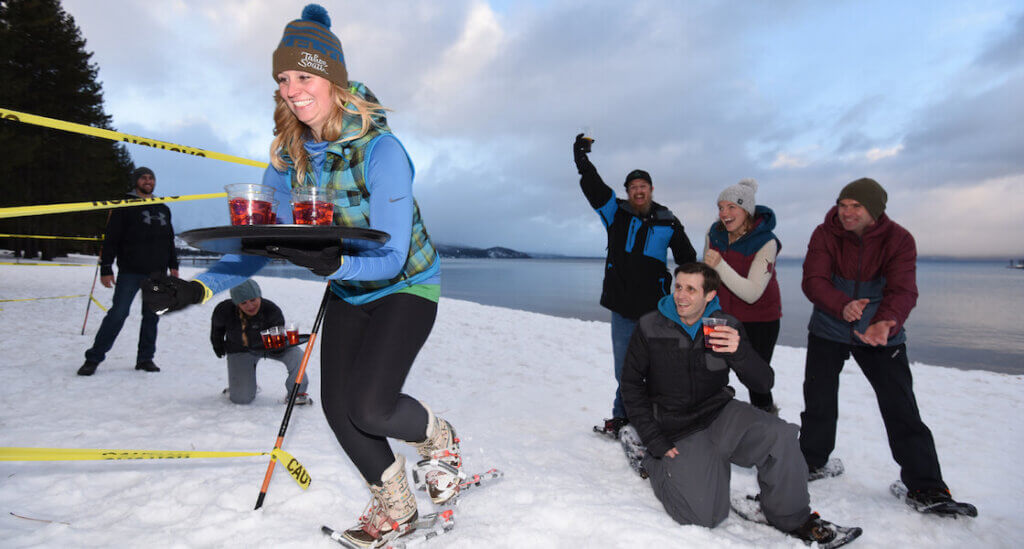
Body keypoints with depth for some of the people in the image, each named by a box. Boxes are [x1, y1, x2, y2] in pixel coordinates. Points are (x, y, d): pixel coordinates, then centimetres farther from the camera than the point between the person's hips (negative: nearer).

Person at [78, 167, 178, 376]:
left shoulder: (163, 209, 18)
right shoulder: (124, 207, 3)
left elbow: (170, 240, 23)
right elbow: (110, 239, -2)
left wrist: (173, 265, 16)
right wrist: (106, 269, -8)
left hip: (158, 273, 4)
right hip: (130, 272, -4)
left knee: (152, 316, 5)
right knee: (118, 313, -8)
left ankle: (145, 358, 13)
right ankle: (94, 358, 2)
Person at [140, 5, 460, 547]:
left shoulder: (380, 149, -26)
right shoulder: (288, 155, -7)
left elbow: (390, 256, -32)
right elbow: (261, 241, -5)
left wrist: (335, 261, -50)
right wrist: (199, 287, -18)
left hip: (405, 284, -6)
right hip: (347, 291, 6)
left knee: (370, 407, -19)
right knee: (337, 407, 2)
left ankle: (437, 437, 18)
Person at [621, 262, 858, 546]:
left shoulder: (727, 327, -2)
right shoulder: (650, 328, -8)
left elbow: (764, 382, -7)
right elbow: (631, 384, -1)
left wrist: (739, 353, -29)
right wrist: (654, 440, -6)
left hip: (720, 414, 3)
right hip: (678, 431, -2)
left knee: (779, 435, -26)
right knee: (704, 516, -17)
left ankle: (791, 517, -1)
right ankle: (654, 462, 13)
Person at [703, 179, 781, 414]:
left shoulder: (766, 242, -19)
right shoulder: (714, 232, -5)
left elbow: (752, 294, -26)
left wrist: (720, 265, -35)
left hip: (760, 320, -4)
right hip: (723, 315, 4)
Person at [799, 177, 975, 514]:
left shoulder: (899, 239, -10)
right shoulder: (825, 235, -9)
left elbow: (903, 291, -20)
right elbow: (813, 281, -19)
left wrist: (886, 322, -40)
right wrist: (842, 306, -39)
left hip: (883, 334, 0)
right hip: (828, 331, 1)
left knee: (902, 409, -3)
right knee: (818, 401, 6)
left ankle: (924, 487, 10)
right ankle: (812, 460, 28)